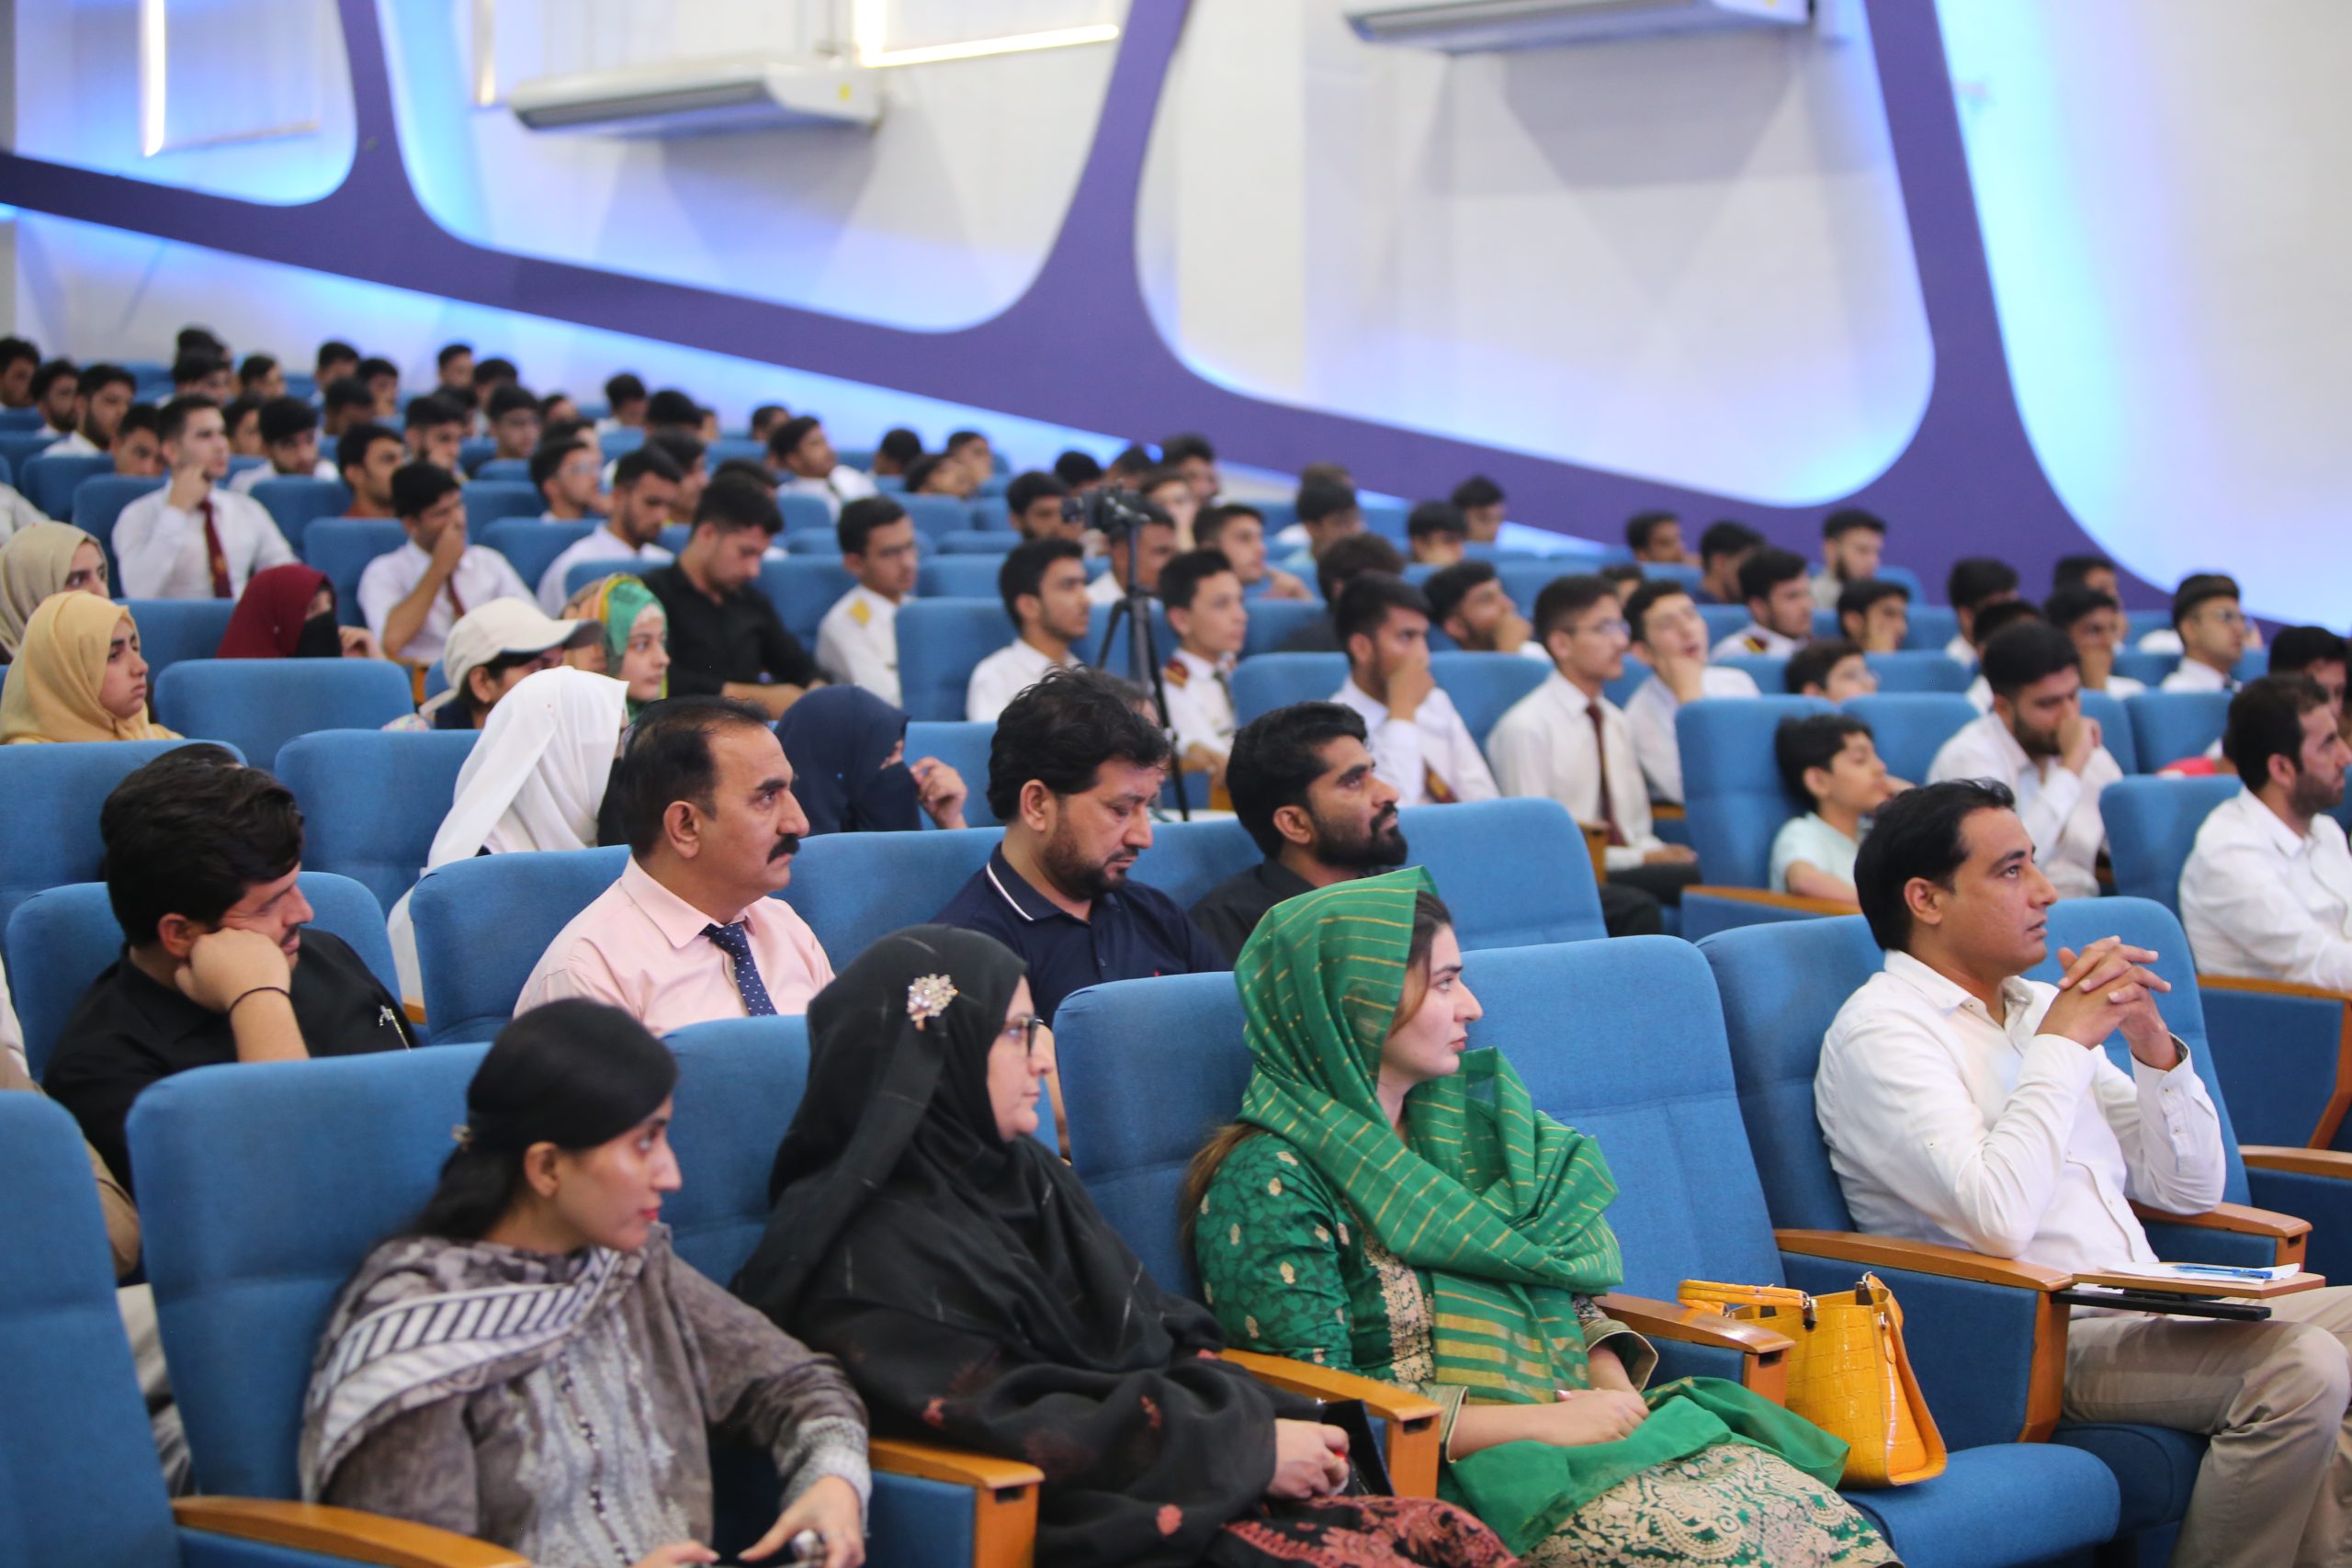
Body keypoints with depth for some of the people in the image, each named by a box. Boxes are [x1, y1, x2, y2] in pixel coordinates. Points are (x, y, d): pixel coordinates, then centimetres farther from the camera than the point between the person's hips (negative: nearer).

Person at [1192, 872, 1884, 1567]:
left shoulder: (1459, 1125, 18)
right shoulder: (1273, 1182, -5)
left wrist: (1616, 1388, 0)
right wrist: (1542, 1422, -13)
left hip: (1593, 1426, 7)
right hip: (1460, 1477, -7)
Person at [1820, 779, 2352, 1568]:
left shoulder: (2039, 1006, 18)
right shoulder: (1881, 1029, -6)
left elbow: (2191, 1189, 18)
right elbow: (1999, 1218, -22)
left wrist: (2150, 1039, 3)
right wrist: (2061, 1044, -11)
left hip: (2144, 1318, 8)